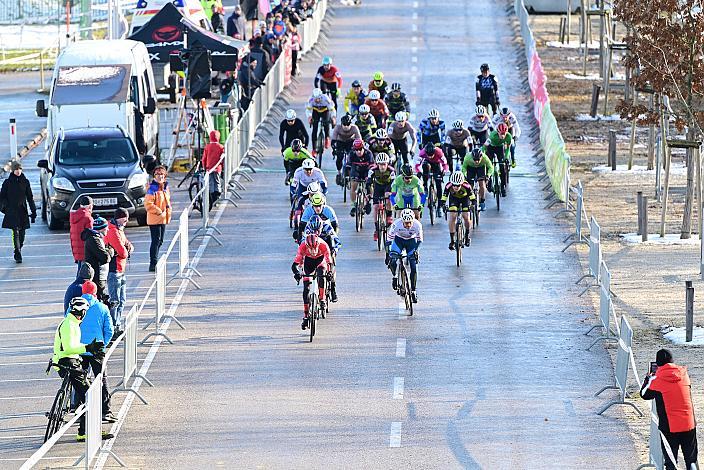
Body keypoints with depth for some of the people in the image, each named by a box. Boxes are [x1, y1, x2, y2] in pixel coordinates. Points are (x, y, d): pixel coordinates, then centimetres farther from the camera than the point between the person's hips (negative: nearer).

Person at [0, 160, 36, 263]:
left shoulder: (25, 182, 7)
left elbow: (30, 197, 10)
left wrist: (33, 211, 7)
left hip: (23, 211, 3)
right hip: (12, 211, -3)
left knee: (22, 233, 5)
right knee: (16, 232, -12)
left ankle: (18, 252, 23)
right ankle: (18, 255, -14)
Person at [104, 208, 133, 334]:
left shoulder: (119, 230, 15)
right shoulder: (113, 231, -18)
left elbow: (128, 246, 17)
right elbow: (122, 252, -23)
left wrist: (129, 249, -6)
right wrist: (126, 252, -1)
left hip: (120, 271, 10)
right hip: (114, 271, -10)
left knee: (122, 300, 15)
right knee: (115, 300, -8)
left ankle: (118, 326, 22)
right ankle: (113, 328, -6)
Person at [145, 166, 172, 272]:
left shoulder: (166, 187, 11)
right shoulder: (152, 188, -14)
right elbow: (148, 204, -20)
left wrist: (168, 212, 11)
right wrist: (159, 212, -18)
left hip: (163, 219, 9)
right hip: (154, 219, -9)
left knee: (160, 241, 15)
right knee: (156, 241, -11)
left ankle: (154, 262, 25)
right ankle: (153, 264, -10)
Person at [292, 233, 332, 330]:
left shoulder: (323, 245, -34)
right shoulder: (303, 246, -32)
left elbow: (329, 262, -36)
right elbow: (294, 265, -34)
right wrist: (297, 273, -54)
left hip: (321, 259, -1)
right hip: (308, 260, 1)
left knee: (321, 275, -36)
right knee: (306, 289, -9)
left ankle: (322, 299, -18)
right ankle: (306, 316, -7)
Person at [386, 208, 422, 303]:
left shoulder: (417, 225, -29)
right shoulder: (396, 224, -32)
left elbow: (420, 240, -11)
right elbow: (389, 239, -19)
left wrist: (416, 250, -26)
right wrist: (387, 254, -22)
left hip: (411, 241, 0)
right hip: (399, 240, 0)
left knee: (414, 268, -9)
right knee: (392, 261, -25)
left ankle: (413, 290, 6)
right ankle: (394, 276, 6)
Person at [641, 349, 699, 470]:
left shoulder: (656, 380, -9)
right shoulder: (684, 373, 0)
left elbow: (645, 395, 7)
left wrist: (648, 379, 25)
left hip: (669, 427, -3)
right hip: (689, 424, 3)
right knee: (691, 459, 12)